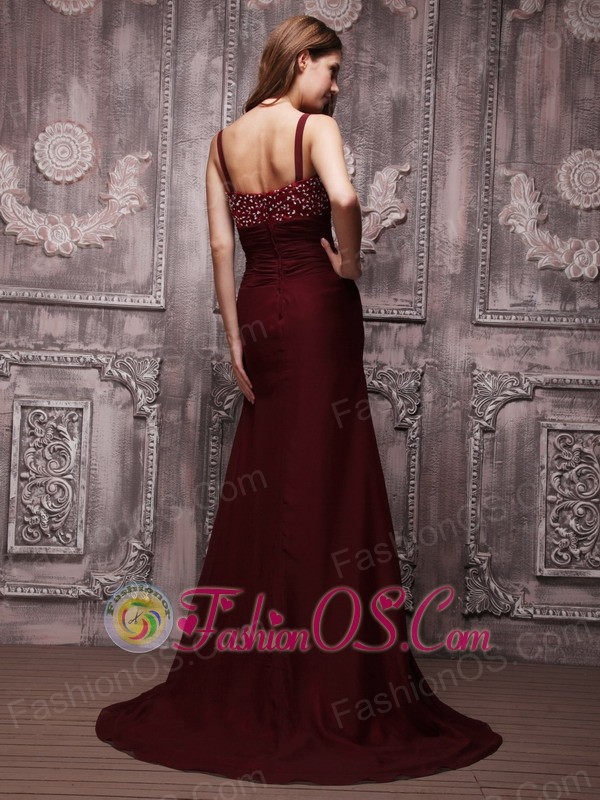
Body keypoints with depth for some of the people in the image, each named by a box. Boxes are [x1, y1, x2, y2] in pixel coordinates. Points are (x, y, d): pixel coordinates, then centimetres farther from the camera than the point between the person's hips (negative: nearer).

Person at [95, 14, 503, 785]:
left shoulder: (222, 142, 11)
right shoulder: (315, 127, -5)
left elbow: (221, 245, 5)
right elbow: (343, 198, -27)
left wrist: (235, 342, 5)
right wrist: (348, 260, -9)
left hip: (257, 313, 6)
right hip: (317, 309, -5)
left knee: (262, 491, 13)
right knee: (325, 486, -1)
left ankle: (239, 681, 21)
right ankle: (328, 686, 5)